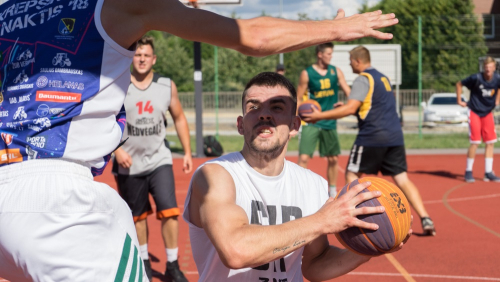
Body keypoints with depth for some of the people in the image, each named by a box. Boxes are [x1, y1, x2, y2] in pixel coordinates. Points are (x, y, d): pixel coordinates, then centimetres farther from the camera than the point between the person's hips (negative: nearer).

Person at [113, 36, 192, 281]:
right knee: (137, 215, 12)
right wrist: (117, 149, -15)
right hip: (129, 164, 0)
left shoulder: (167, 86, 1)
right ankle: (144, 261, 31)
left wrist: (187, 152, 8)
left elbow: (179, 118, 12)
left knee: (169, 211, -13)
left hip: (159, 160, 0)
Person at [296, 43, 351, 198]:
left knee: (333, 159, 12)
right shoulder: (307, 73, -6)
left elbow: (349, 92, 4)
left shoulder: (336, 71, 3)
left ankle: (332, 192, 30)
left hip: (330, 122, 4)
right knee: (304, 158, -13)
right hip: (311, 122, -4)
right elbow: (299, 99, 0)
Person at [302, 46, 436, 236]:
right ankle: (425, 219, -5)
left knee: (352, 175, 6)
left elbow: (350, 108, -17)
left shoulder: (363, 79, -7)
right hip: (395, 136, 8)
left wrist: (319, 116, -12)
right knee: (402, 178, 6)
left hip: (372, 137, -8)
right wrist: (345, 108, 31)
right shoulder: (383, 78, 20)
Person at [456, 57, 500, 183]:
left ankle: (488, 172, 12)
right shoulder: (476, 78, -20)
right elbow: (459, 84, -5)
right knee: (475, 142, -9)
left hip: (488, 113, 5)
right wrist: (459, 100, -4)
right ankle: (468, 172, 4)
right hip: (474, 112, -5)